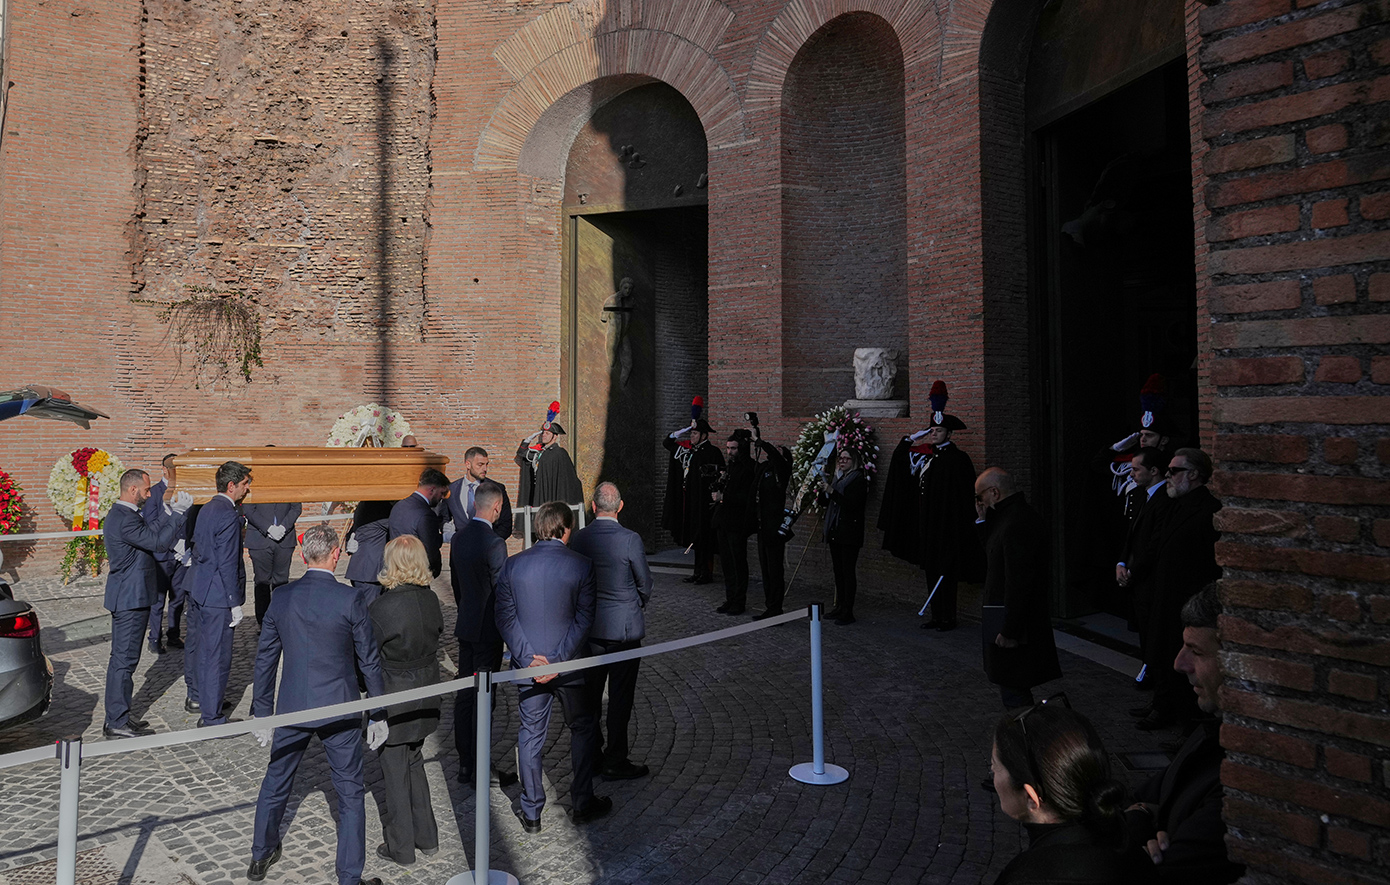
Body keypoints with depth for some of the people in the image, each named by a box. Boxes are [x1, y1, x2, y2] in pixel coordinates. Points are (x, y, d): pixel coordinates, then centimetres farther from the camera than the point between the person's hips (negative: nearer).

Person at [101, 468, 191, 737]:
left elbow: (148, 532, 15)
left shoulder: (120, 514, 12)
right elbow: (158, 542, -24)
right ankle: (116, 723, 6)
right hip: (130, 598, -11)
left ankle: (119, 716, 27)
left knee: (125, 658, 17)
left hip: (129, 596, 11)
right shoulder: (124, 519, -22)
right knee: (124, 659, -3)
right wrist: (178, 513, -18)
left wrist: (169, 511, 8)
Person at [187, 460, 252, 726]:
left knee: (203, 648, 24)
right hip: (217, 595, -10)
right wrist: (235, 604, -17)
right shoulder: (228, 515, -20)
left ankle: (197, 698, 41)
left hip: (199, 590, 10)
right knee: (217, 656, 0)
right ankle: (211, 718, 9)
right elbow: (227, 564, -22)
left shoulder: (207, 509, 10)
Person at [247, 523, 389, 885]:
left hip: (292, 708, 4)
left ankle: (260, 856, 44)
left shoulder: (281, 597, -4)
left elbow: (265, 658, 3)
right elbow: (369, 661, -9)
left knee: (275, 782, 25)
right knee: (350, 794, 9)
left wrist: (263, 714, 13)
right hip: (340, 710, -4)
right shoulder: (350, 599, -15)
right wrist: (378, 715, 2)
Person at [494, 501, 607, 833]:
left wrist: (529, 658, -9)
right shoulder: (580, 565, -11)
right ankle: (582, 804, 24)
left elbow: (505, 617, -6)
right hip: (569, 666, -2)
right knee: (583, 729, 17)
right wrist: (558, 660, -13)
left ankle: (531, 813, 22)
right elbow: (583, 619, -14)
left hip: (529, 665, 3)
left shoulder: (512, 565, -3)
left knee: (530, 735, 14)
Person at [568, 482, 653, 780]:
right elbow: (645, 583, -6)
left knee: (590, 693, 16)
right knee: (620, 696, 6)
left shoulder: (578, 538, -4)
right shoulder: (630, 539, -17)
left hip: (588, 626, 5)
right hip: (623, 627, -4)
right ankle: (615, 761, 13)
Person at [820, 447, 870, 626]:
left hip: (849, 533, -8)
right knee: (838, 570, 12)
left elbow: (852, 503, -19)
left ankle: (848, 612, -5)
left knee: (848, 571, -7)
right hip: (835, 532, 8)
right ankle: (840, 606, 20)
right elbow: (825, 503, 17)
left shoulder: (859, 480, -7)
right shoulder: (837, 478, 16)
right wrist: (824, 490, -2)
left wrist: (832, 491, -21)